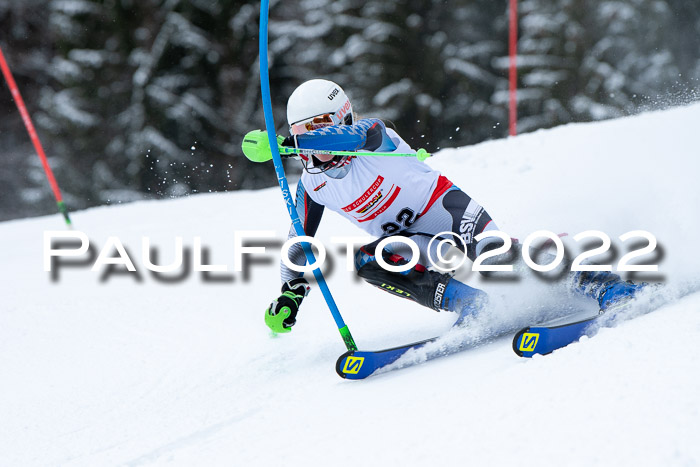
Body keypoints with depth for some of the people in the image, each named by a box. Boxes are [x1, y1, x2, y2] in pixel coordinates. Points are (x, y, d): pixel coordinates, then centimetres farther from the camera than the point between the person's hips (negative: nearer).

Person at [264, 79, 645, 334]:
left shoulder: (372, 134, -17)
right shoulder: (312, 184, 0)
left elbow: (350, 136, -42)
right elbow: (300, 240, 13)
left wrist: (287, 143, -52)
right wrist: (291, 294, 6)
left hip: (447, 210, -5)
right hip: (414, 240, 5)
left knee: (493, 256, -32)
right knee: (367, 261, -26)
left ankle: (596, 283, -29)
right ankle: (468, 304, -27)